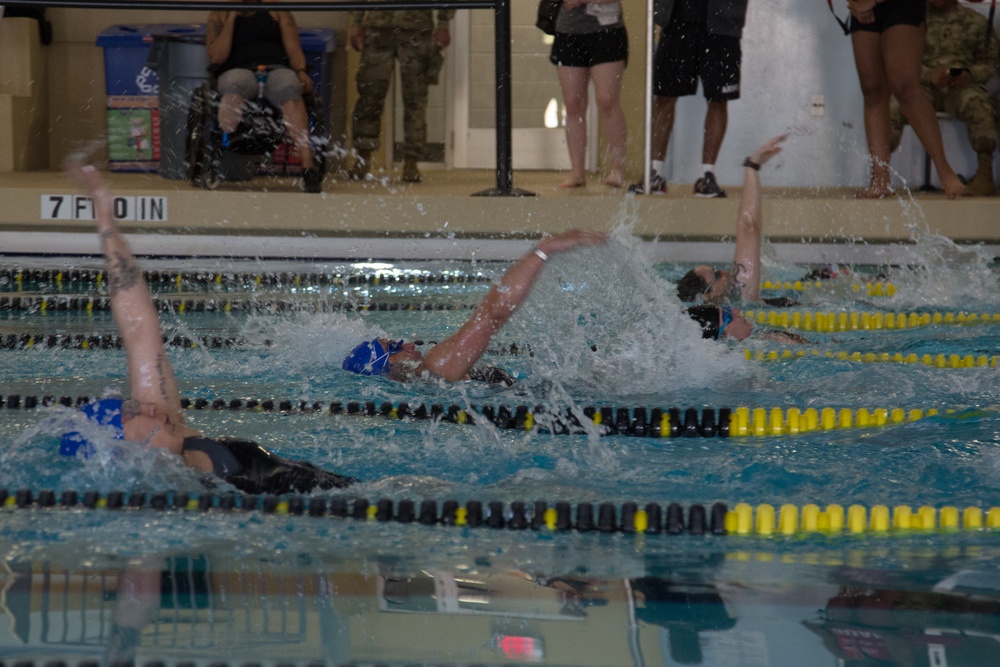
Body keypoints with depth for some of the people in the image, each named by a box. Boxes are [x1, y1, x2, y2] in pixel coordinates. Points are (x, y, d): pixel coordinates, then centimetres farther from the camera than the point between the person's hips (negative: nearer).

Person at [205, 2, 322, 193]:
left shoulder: (277, 12, 21)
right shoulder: (219, 17, 18)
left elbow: (294, 49, 13)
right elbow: (216, 57, 3)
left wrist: (301, 71, -9)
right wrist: (232, 17, 2)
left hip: (277, 70, 0)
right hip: (239, 71, 0)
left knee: (289, 86, -37)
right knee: (235, 84, -39)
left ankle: (309, 169, -51)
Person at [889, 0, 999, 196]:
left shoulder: (975, 21, 14)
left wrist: (971, 75, -10)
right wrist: (930, 75, -14)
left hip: (963, 85, -1)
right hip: (925, 85, 1)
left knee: (977, 104, -36)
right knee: (894, 105, -30)